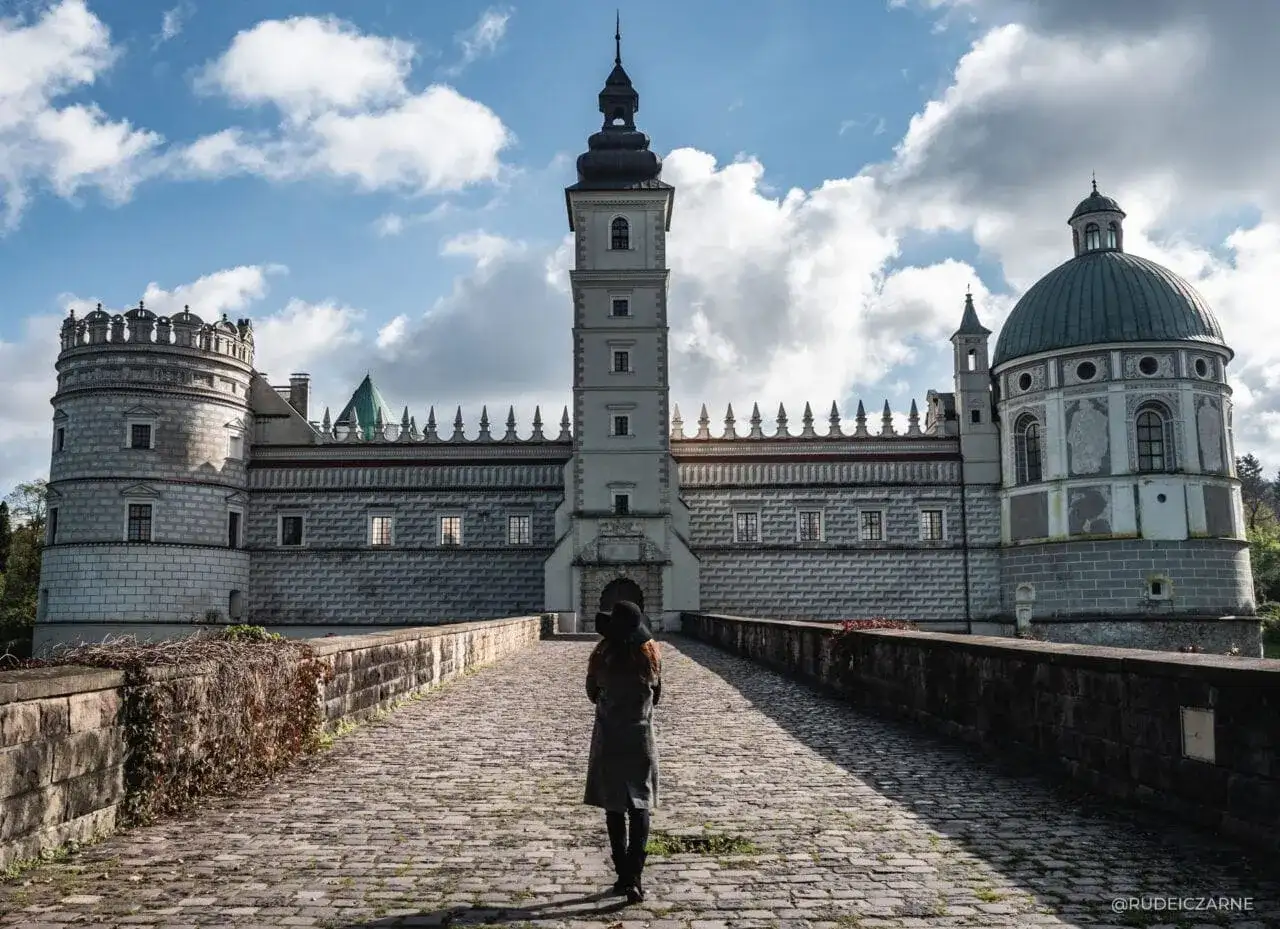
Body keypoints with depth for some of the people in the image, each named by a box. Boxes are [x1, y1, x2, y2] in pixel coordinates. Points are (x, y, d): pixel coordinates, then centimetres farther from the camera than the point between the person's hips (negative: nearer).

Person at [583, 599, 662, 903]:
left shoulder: (601, 656, -11)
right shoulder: (651, 655, -7)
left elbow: (592, 695, 4)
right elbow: (657, 696, 6)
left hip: (608, 740, 0)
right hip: (641, 738, 0)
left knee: (614, 809, 11)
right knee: (639, 808, 5)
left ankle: (623, 875, 15)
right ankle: (634, 878, -6)